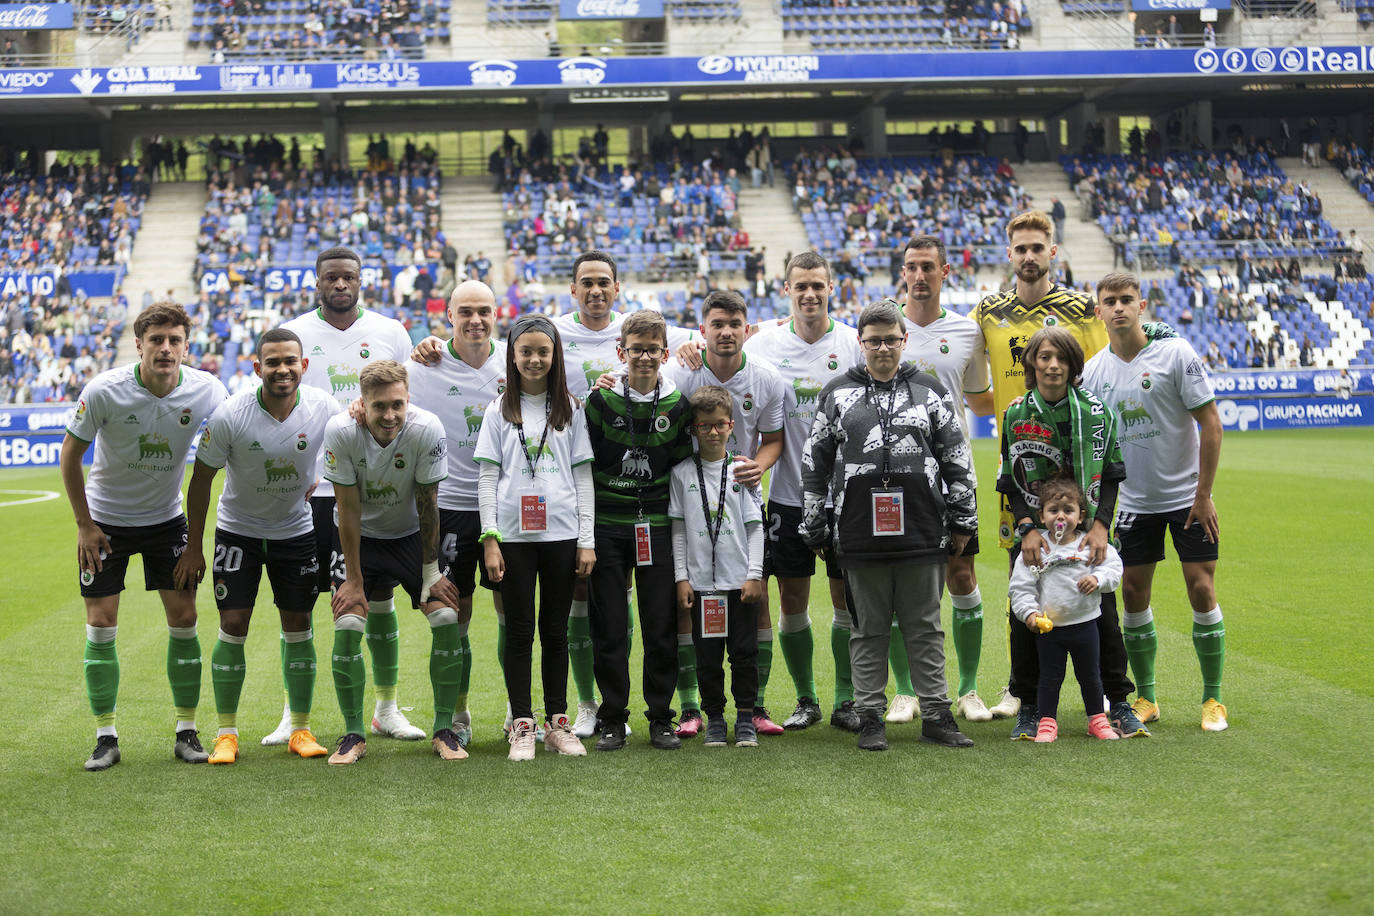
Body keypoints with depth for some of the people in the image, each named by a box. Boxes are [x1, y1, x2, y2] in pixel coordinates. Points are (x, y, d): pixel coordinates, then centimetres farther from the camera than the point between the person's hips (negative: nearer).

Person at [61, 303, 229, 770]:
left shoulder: (205, 390, -17)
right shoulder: (104, 390, -22)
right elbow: (70, 455, -9)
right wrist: (84, 524, -8)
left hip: (166, 517, 2)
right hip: (105, 518, -2)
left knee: (183, 619, -3)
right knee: (100, 626, -4)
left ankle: (186, 731, 10)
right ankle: (106, 736, 8)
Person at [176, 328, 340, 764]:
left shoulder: (325, 409, -15)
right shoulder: (229, 415, -21)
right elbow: (201, 478, -10)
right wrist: (193, 547, -8)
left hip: (297, 529, 2)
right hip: (238, 530, -2)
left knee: (298, 627, 3)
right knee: (232, 626, -6)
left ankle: (301, 729, 14)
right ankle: (227, 733, 5)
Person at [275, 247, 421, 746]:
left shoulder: (391, 333, 6)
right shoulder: (293, 334, 3)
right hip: (310, 486, -1)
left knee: (380, 598, 5)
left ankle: (387, 709, 16)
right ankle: (293, 713, 13)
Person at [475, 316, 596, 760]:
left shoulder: (570, 410, 8)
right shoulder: (499, 411, 5)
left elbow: (583, 475, 7)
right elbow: (487, 477, 3)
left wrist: (587, 540, 2)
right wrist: (489, 539, -5)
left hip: (561, 534, 1)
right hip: (513, 535, -1)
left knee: (555, 628, 7)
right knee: (519, 629, 2)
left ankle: (557, 721, 15)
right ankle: (522, 724, 9)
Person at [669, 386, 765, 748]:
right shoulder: (682, 474, 3)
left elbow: (755, 526, 3)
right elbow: (678, 529, 5)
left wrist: (755, 575, -3)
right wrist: (681, 578, 0)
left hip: (740, 579, 0)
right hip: (701, 581, 0)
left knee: (744, 651, 2)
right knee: (708, 655, 5)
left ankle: (745, 719, 13)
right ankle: (714, 719, 15)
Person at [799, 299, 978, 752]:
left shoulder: (930, 392, 9)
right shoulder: (837, 394, 9)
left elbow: (958, 459, 10)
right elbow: (814, 464, 10)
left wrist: (962, 521, 7)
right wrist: (814, 528, 8)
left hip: (922, 535, 0)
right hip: (860, 537, 0)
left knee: (925, 628, 6)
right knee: (867, 630, 6)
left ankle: (936, 715, 12)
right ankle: (870, 718, 13)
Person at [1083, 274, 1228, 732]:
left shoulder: (1176, 353, -10)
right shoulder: (1093, 371, 1)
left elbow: (1210, 423, -9)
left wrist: (1203, 494, -12)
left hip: (1187, 498, -3)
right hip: (1134, 501, 3)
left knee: (1201, 590, -5)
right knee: (1134, 594, 3)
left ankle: (1212, 699, 8)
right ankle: (1145, 698, 17)